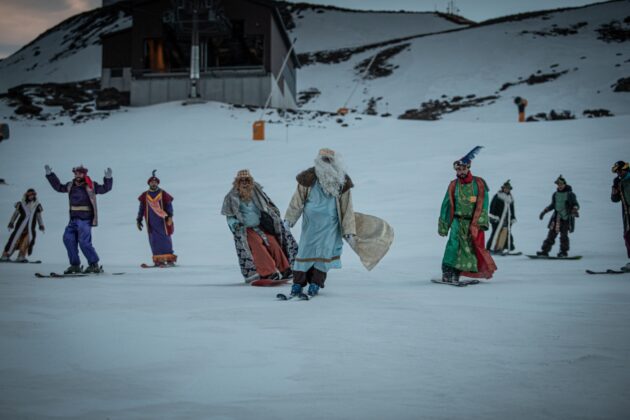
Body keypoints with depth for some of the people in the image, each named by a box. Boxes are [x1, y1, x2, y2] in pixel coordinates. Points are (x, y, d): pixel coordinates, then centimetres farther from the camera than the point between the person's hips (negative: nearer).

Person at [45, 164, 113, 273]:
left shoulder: (91, 185, -3)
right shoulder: (70, 185, 11)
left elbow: (105, 188, -7)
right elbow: (58, 187, 25)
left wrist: (108, 178, -23)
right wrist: (50, 174, 22)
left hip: (85, 219, -6)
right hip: (73, 219, 6)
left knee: (84, 242, -12)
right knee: (68, 239, -2)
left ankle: (94, 265, 0)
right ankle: (75, 265, 5)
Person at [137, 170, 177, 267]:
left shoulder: (163, 194, 2)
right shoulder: (145, 196, 10)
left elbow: (169, 206, 1)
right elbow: (141, 208, 17)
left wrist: (169, 216, -12)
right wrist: (139, 219, 14)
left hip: (162, 221, -2)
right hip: (151, 222, 2)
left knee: (165, 239, -3)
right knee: (154, 241, -1)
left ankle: (170, 259, -1)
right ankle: (158, 260, 1)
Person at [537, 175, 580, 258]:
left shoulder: (570, 194, -2)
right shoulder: (555, 194, 13)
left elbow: (576, 205, -1)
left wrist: (575, 210, -22)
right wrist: (544, 211, 20)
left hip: (566, 218, -4)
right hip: (556, 218, 4)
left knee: (564, 236, -7)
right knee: (551, 235, 0)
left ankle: (564, 252, 5)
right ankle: (545, 251, -2)